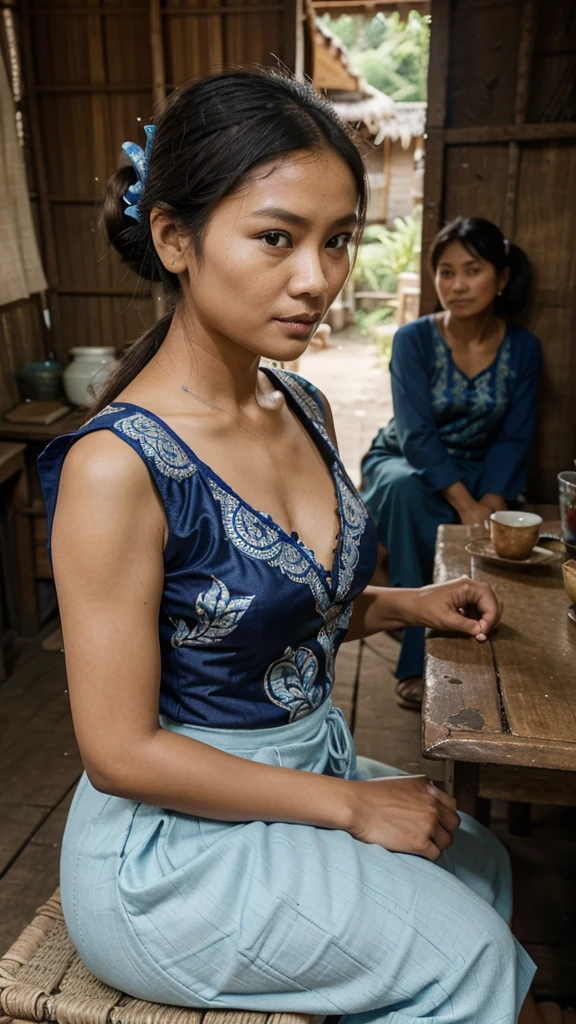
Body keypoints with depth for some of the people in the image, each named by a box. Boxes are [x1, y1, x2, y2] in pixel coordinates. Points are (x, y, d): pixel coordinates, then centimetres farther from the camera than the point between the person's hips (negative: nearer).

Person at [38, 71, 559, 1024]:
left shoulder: (305, 410, -2)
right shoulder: (118, 464, -26)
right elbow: (119, 752, -21)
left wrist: (404, 605, -3)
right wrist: (348, 805, -17)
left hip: (313, 761, 7)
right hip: (178, 841, -6)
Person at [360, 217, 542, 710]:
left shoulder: (523, 348, -5)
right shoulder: (415, 339, -13)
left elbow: (513, 439, -6)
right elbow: (416, 435, -22)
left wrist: (491, 500, -26)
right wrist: (466, 505, -34)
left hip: (480, 470, 1)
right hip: (404, 461, -1)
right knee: (406, 489, -37)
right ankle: (421, 659, -27)